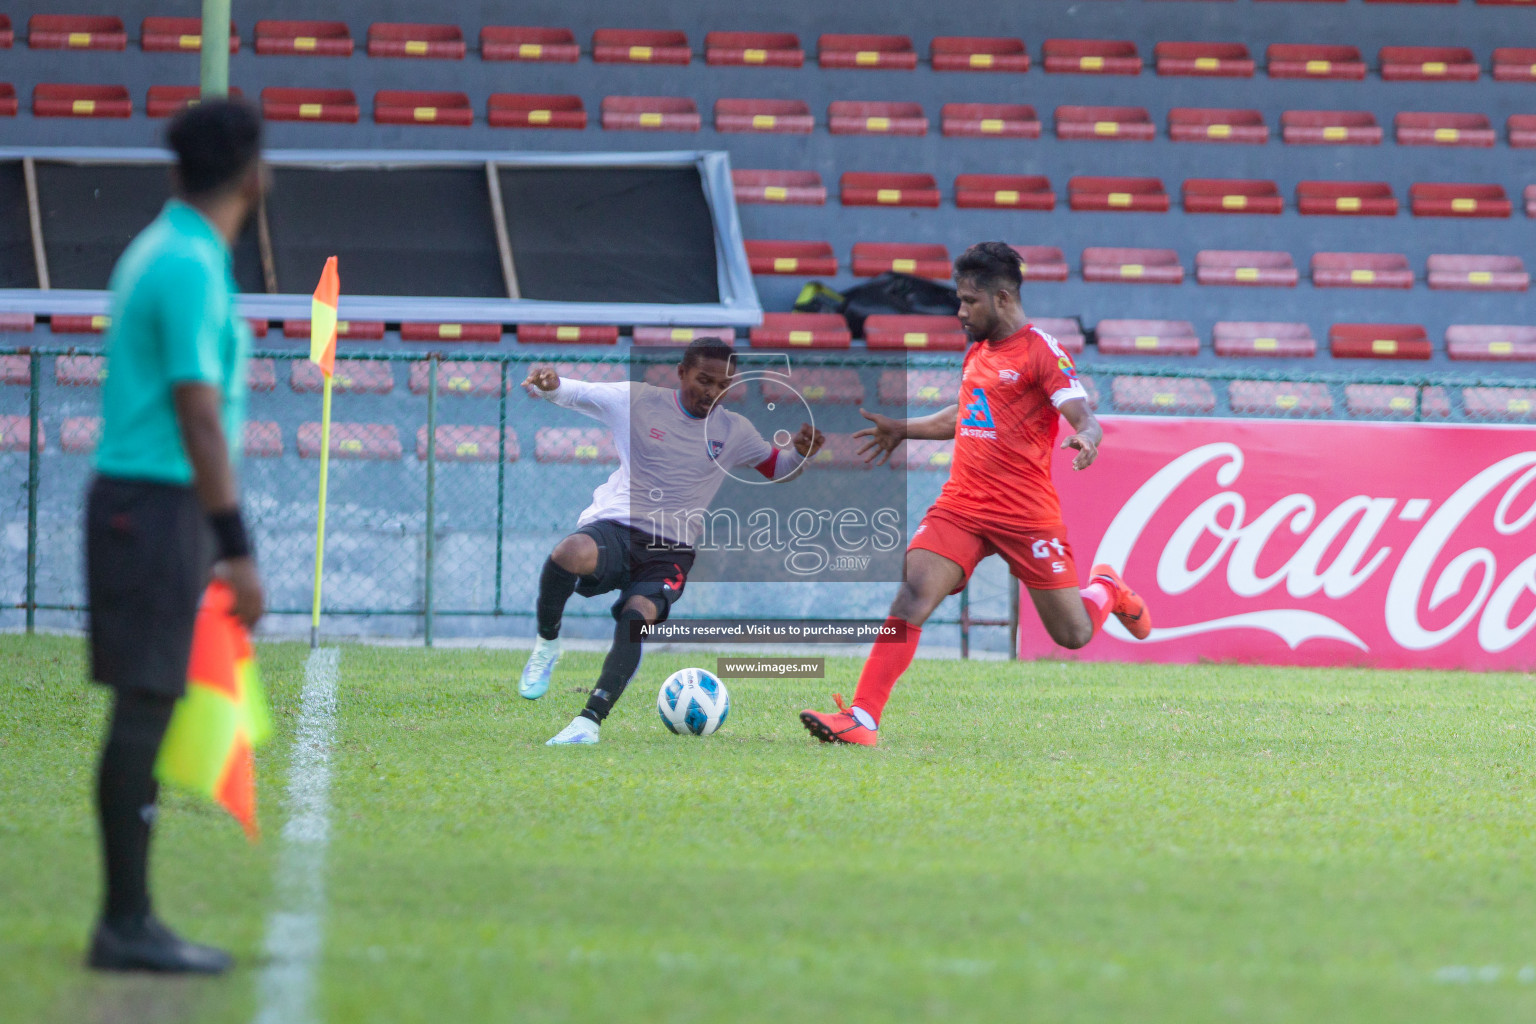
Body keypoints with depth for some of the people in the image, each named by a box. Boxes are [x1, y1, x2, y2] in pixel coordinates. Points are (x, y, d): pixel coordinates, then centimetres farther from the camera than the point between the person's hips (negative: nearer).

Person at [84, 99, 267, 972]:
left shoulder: (162, 253, 15)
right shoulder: (190, 268, -15)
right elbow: (199, 415, -19)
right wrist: (237, 548, -19)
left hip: (137, 502, 10)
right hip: (157, 505, -10)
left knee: (148, 708, 11)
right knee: (145, 706, -8)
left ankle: (130, 918, 14)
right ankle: (127, 925, -7)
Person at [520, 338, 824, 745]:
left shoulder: (734, 430, 14)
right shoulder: (638, 401, 4)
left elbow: (777, 469, 27)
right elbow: (573, 392, -3)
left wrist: (801, 452, 3)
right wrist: (548, 383, -28)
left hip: (670, 551, 2)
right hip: (612, 527, -2)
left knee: (637, 617, -30)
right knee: (572, 552, -38)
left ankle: (589, 721, -32)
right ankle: (547, 644, -9)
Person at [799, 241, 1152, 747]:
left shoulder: (1041, 351, -9)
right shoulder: (977, 353, 14)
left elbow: (1085, 419, -18)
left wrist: (1086, 440, -41)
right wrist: (903, 431, 39)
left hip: (1026, 515, -5)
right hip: (960, 509, 5)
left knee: (1073, 635, 3)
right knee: (912, 595, -17)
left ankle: (1108, 590, 39)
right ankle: (861, 719, -25)